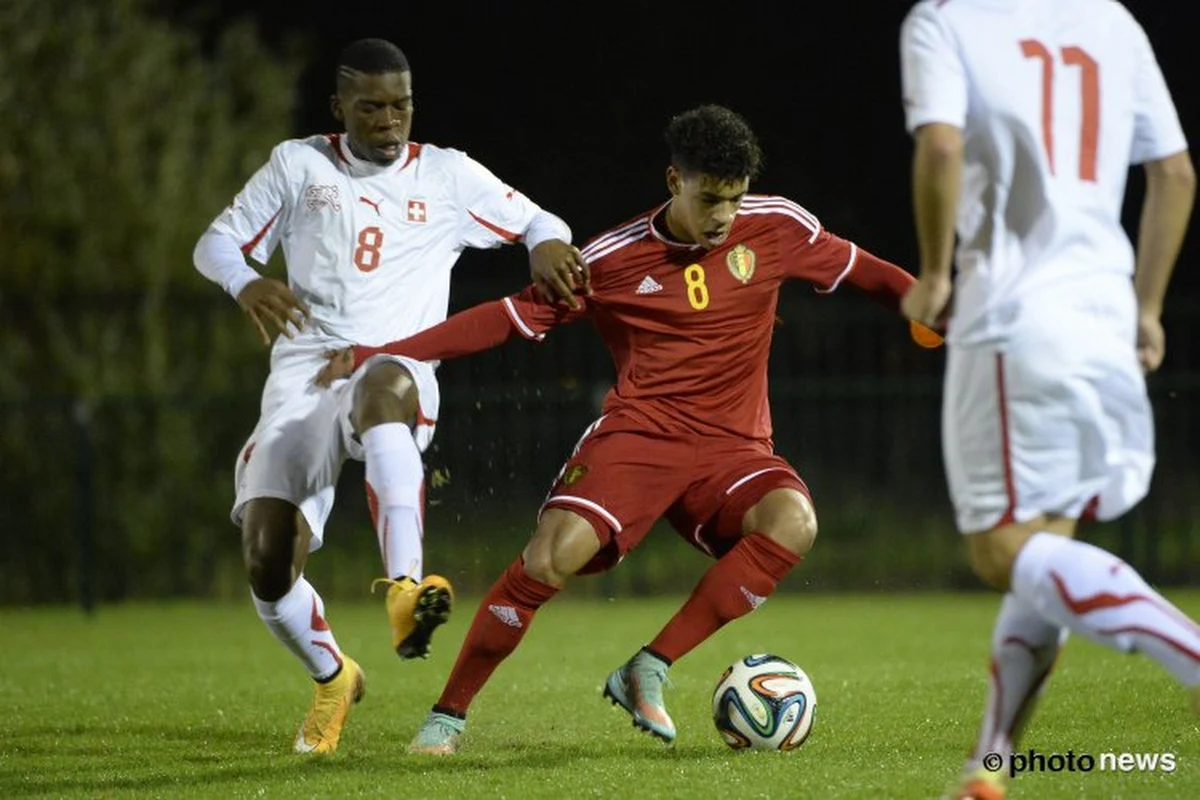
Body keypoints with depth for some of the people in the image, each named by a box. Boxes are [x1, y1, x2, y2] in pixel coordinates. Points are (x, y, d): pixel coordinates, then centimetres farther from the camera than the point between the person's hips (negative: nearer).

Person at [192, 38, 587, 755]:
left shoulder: (448, 176, 13)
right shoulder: (298, 165, 14)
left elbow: (538, 223, 17)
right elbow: (217, 243, 14)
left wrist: (549, 245, -9)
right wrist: (246, 282, -10)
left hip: (397, 374, -2)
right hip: (304, 375, 2)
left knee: (384, 385, -44)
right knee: (267, 563, -13)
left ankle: (406, 591, -59)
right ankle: (332, 677, 20)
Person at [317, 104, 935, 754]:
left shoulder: (775, 227, 1)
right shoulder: (611, 259, -2)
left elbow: (862, 271, 16)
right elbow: (509, 317, 2)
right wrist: (384, 353, -3)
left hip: (733, 449, 2)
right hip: (638, 433, -2)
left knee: (792, 521, -32)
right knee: (554, 551, -28)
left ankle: (648, 673, -23)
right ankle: (448, 715, -10)